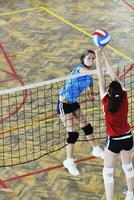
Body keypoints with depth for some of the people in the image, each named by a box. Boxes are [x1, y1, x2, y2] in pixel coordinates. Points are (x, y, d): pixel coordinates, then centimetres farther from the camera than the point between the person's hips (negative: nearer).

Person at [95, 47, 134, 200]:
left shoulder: (107, 102, -22)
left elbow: (101, 79, -19)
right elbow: (114, 76, -8)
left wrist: (98, 58, -15)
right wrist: (105, 56, -6)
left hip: (114, 141, -5)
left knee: (108, 172, 8)